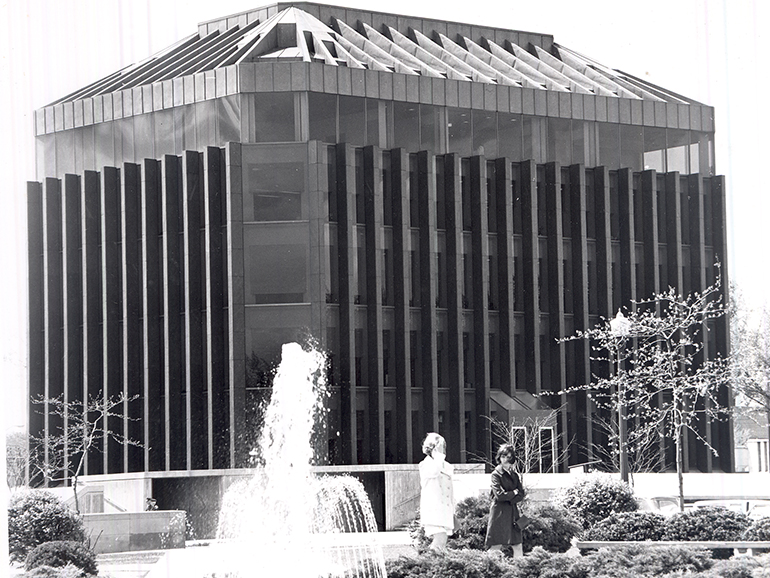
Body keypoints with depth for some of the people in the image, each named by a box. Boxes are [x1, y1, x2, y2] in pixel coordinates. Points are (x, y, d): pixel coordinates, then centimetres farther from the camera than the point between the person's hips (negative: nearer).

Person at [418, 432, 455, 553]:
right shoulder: (425, 465, 0)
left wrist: (453, 514, 21)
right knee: (440, 540, -22)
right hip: (433, 510, -6)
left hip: (446, 511, 6)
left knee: (442, 548, 1)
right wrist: (439, 455, -17)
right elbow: (433, 472, -27)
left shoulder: (447, 466, 18)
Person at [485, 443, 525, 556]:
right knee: (496, 547, -9)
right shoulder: (496, 474, -3)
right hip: (499, 513, -6)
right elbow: (499, 495, -14)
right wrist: (514, 492, -2)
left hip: (513, 512, 6)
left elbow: (521, 495, 8)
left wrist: (509, 499, -8)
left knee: (518, 546, 1)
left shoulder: (514, 475, 15)